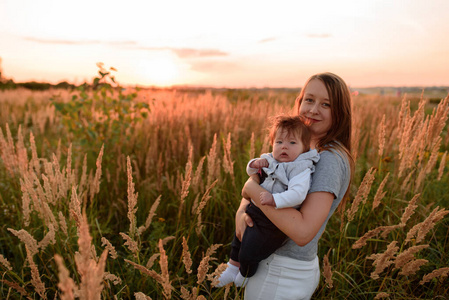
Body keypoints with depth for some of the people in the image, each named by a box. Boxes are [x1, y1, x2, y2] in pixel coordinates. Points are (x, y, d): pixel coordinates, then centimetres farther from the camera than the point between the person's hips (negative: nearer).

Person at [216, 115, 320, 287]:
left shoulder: (300, 169, -21)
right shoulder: (270, 160, 3)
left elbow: (297, 194, -35)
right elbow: (251, 172, 17)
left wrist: (274, 199, -44)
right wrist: (254, 164, -5)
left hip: (273, 223, -8)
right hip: (256, 211, 8)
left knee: (248, 253, 0)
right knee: (238, 242, 26)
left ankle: (245, 276, 35)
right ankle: (232, 270, 52)